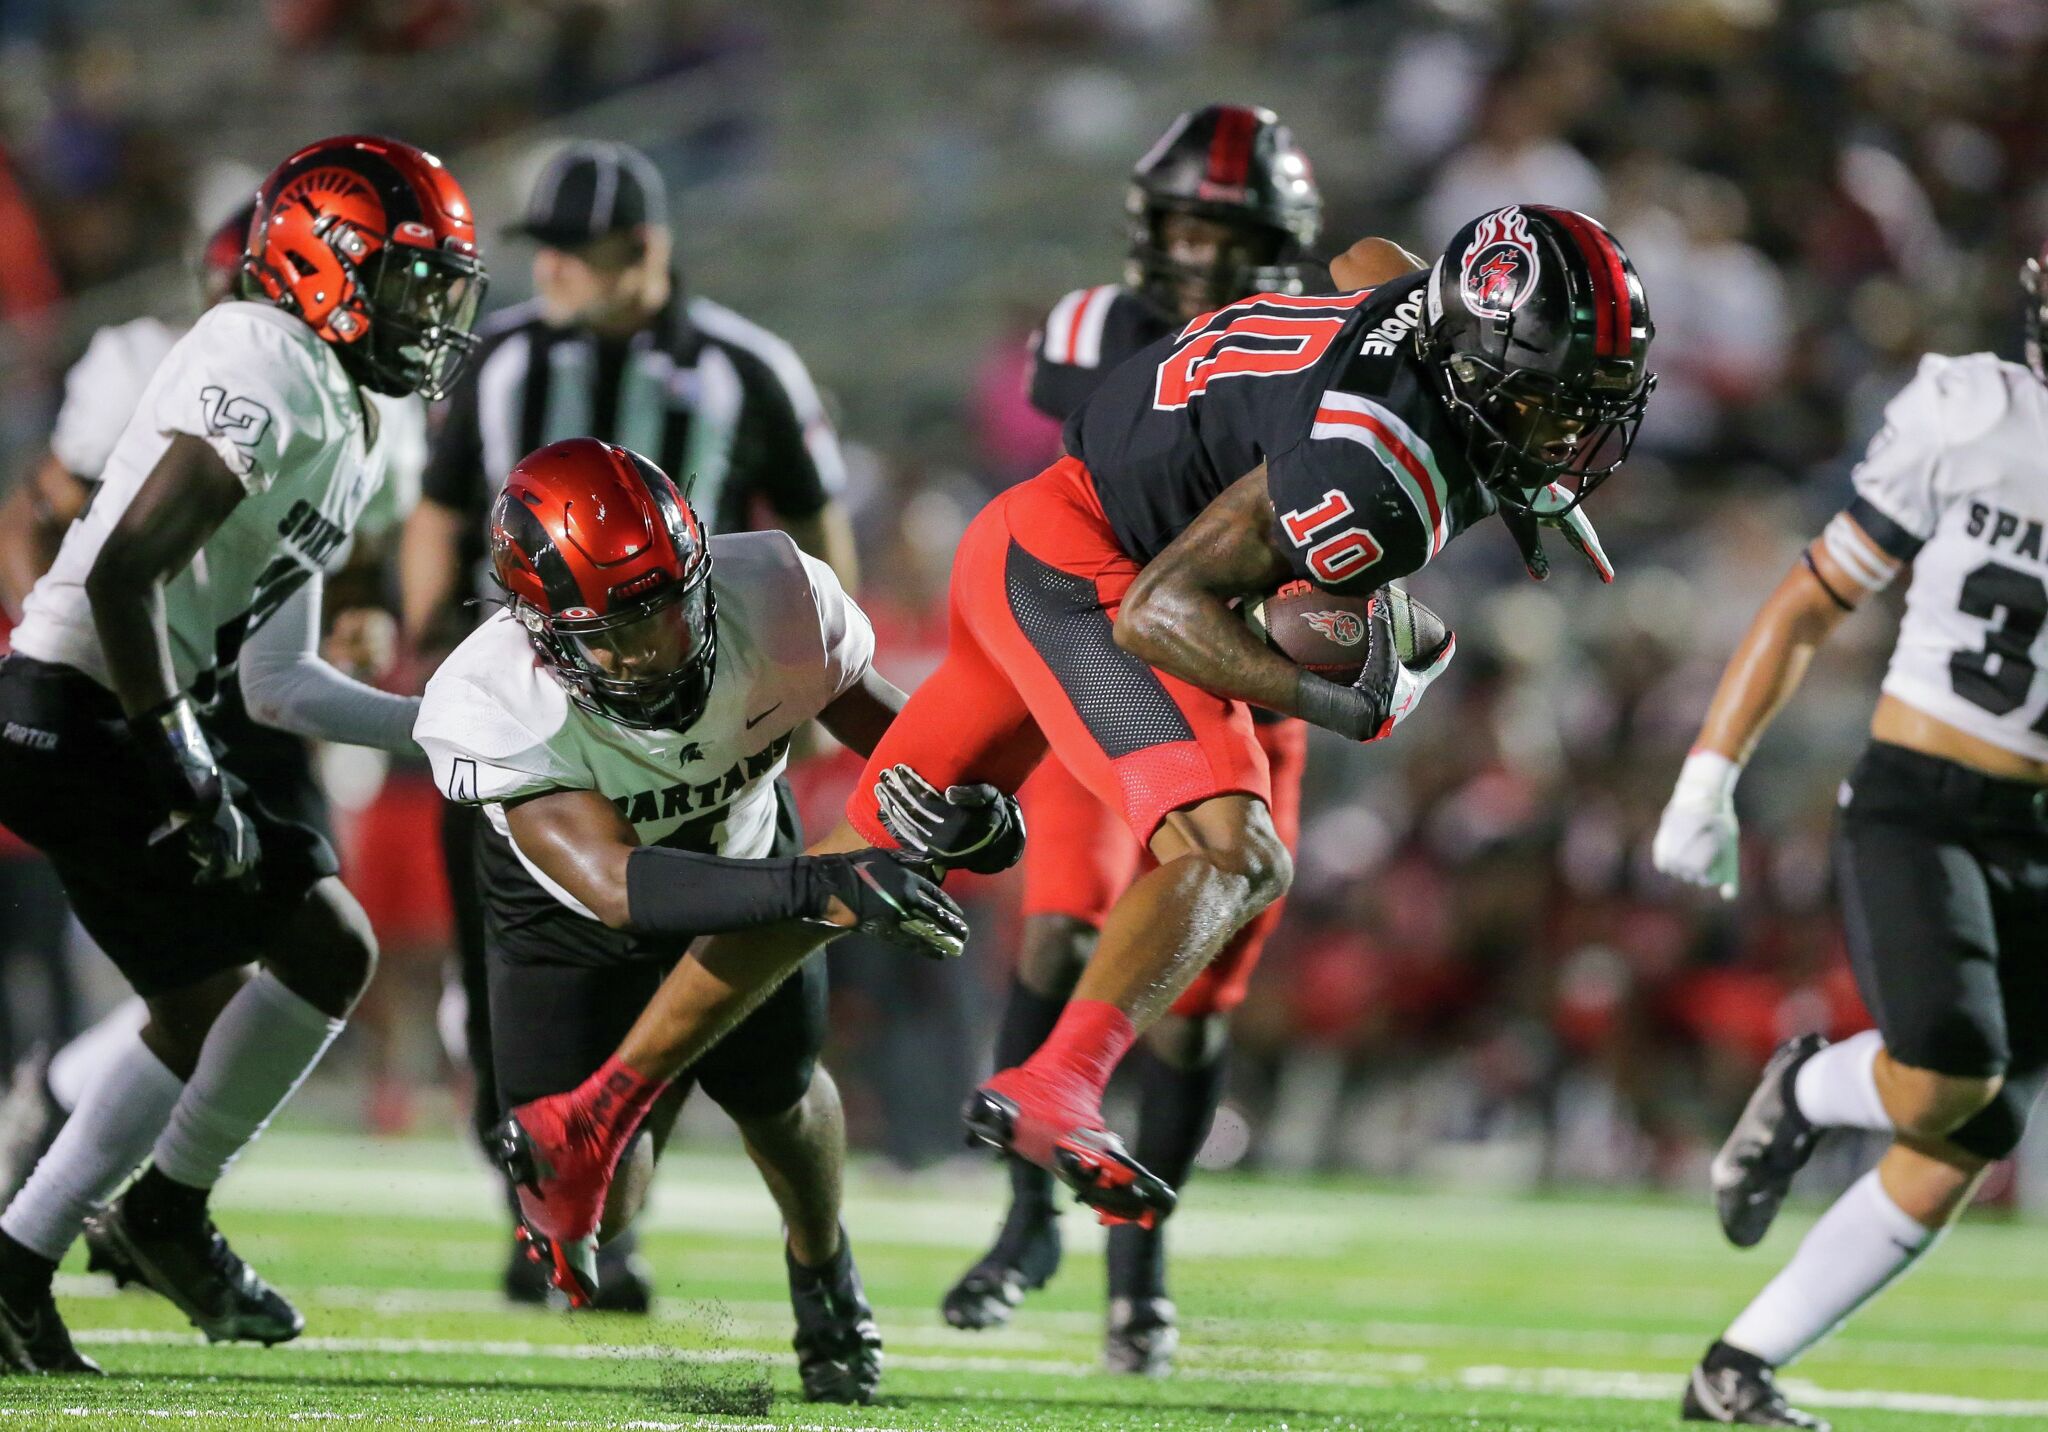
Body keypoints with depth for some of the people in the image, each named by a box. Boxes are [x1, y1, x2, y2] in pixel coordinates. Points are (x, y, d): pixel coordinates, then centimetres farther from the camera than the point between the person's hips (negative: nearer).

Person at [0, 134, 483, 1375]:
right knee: (327, 945, -9)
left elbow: (266, 667, 22)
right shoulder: (265, 369, -16)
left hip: (121, 723, 11)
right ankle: (173, 1209, 6)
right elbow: (126, 572, -24)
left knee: (205, 1013, 16)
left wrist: (441, 727, 20)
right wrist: (184, 772, -23)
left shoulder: (354, 424, 16)